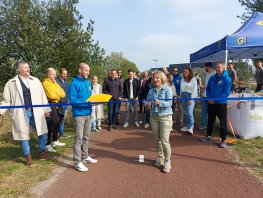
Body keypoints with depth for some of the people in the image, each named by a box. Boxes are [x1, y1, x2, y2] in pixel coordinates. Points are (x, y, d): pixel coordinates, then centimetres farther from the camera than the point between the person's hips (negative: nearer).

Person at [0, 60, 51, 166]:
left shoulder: (35, 80, 9)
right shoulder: (11, 83, 2)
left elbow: (42, 96, 9)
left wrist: (46, 109, 6)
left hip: (36, 112, 2)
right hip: (21, 113, -2)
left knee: (43, 132, 5)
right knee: (24, 135, 7)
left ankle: (42, 152, 27)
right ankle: (28, 156, 23)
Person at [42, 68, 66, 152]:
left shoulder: (55, 83, 17)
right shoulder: (45, 83, -8)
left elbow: (63, 94, 7)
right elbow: (51, 95, -19)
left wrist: (56, 94, -11)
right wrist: (59, 94, -2)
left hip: (57, 105, 8)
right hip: (50, 105, -8)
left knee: (57, 123, 15)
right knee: (50, 125, -8)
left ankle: (55, 141, 29)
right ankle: (47, 145, -2)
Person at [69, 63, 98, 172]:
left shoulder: (88, 83, 12)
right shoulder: (74, 83, -12)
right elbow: (72, 100, -18)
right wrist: (87, 102, -23)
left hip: (88, 114, 8)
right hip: (79, 115, -7)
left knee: (86, 137, 16)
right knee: (78, 138, -4)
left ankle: (85, 157, 30)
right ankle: (78, 162, 4)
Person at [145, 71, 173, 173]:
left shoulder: (167, 89, -4)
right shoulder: (151, 91, 10)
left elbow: (169, 103, -14)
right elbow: (147, 101, 8)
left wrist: (160, 102, -31)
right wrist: (148, 104, -15)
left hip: (165, 116, -5)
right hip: (154, 116, 5)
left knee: (164, 141, -7)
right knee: (157, 140, 11)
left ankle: (167, 162, 7)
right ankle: (160, 158, 29)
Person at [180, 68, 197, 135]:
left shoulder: (193, 79, -2)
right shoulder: (182, 80, 14)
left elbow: (194, 90, -7)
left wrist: (191, 99, -13)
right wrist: (180, 97, 9)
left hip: (190, 96, -5)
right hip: (183, 96, 5)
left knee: (189, 112, -13)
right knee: (185, 112, 7)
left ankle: (191, 127, -8)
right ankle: (186, 126, 16)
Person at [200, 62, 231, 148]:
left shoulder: (227, 79, -10)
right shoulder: (212, 78, 7)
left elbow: (226, 93, -16)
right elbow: (208, 89, 12)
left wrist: (215, 100, -20)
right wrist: (209, 98, -5)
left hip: (221, 103, -6)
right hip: (211, 103, 6)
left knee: (223, 122, 1)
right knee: (210, 120, 16)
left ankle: (223, 140, 11)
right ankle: (208, 136, 29)